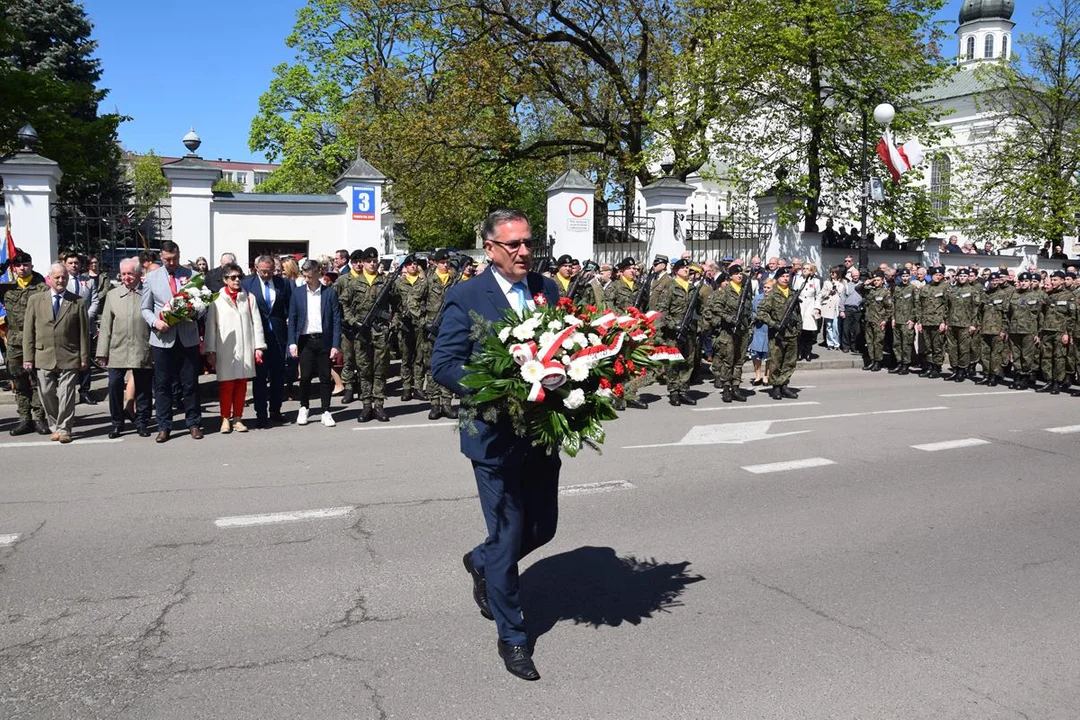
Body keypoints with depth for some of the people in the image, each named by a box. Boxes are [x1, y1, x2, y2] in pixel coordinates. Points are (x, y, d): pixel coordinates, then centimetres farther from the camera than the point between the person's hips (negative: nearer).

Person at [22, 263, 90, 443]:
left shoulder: (78, 302, 4)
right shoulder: (35, 300, 8)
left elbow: (84, 332, 4)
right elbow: (28, 331, 7)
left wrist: (84, 358, 1)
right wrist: (28, 357, 1)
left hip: (69, 359, -2)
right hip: (43, 358, 2)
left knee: (66, 396, -2)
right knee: (47, 395, 7)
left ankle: (64, 429, 8)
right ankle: (54, 427, 21)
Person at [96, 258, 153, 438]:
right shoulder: (112, 295, 9)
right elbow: (106, 326, 9)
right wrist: (103, 352, 3)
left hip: (143, 351, -2)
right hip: (118, 350, 2)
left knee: (143, 388, 6)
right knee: (114, 386, 0)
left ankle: (142, 423, 20)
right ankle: (117, 423, 15)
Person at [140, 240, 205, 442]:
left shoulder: (191, 275, 5)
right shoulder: (151, 278, 7)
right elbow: (145, 309, 9)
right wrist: (155, 322, -10)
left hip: (188, 337, 0)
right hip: (162, 338, 1)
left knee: (190, 383, 5)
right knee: (162, 384, 5)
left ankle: (194, 424, 15)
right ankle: (164, 427, 12)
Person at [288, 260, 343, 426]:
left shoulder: (330, 292, 1)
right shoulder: (298, 293, 5)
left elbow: (336, 320, -1)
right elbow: (292, 319, 6)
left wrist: (336, 345, -7)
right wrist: (292, 342, -4)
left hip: (324, 340, -1)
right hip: (305, 340, 1)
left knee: (325, 377, 4)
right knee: (305, 376, 2)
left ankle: (326, 412, 13)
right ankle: (303, 409, 19)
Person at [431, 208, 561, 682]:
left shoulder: (548, 289, 6)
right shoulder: (466, 297, -9)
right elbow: (443, 364, -12)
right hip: (496, 434, -5)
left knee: (542, 528, 16)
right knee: (508, 538, 4)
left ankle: (481, 562, 47)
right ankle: (511, 637, 25)